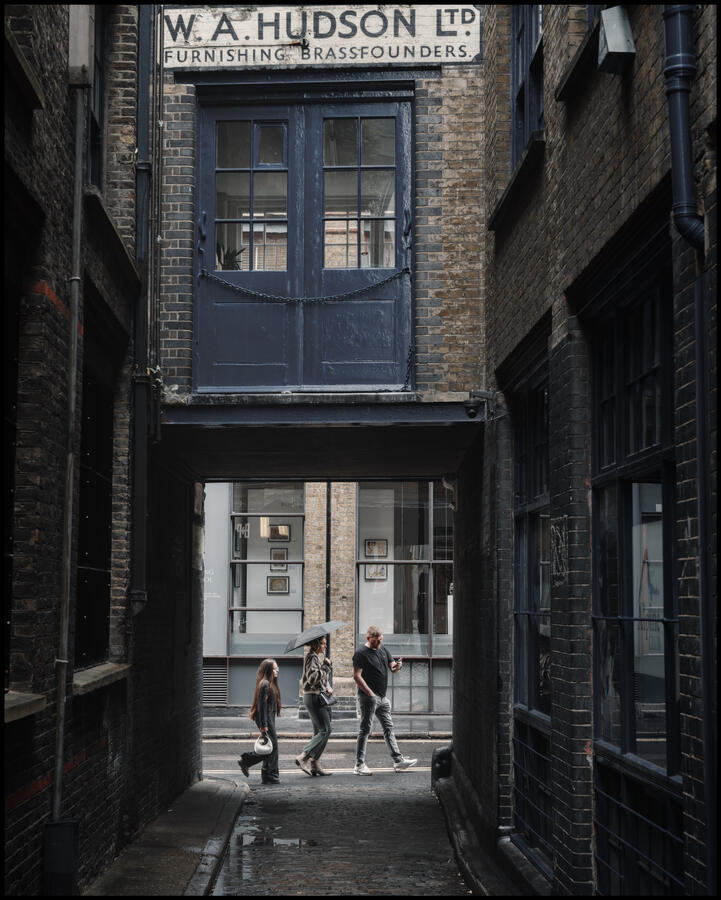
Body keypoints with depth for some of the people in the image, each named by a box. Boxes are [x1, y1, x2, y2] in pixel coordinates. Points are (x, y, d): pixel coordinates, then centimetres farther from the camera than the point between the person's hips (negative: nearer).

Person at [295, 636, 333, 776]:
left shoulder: (321, 656, 17)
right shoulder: (312, 657, -14)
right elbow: (312, 678, -25)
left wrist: (328, 687, 5)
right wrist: (326, 667, -17)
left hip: (320, 696, 10)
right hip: (313, 696, -10)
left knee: (319, 731, 10)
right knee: (325, 730, -13)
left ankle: (315, 764, 12)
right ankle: (303, 757, -14)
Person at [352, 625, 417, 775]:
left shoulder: (383, 651, 14)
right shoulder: (361, 654, -9)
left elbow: (393, 668, 13)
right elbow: (357, 676, -15)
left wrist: (397, 666, -12)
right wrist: (370, 693, -19)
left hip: (382, 697, 8)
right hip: (368, 697, -8)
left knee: (388, 728, 10)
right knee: (365, 729, -5)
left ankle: (398, 760, 15)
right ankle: (359, 765, -1)